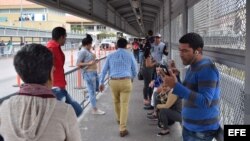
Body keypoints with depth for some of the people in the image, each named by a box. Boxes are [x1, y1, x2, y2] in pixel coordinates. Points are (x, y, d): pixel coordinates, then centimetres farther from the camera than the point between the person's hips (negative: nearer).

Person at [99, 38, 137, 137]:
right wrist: (132, 78, 33)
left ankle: (119, 119, 47)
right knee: (124, 104, -1)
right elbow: (135, 70, 13)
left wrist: (101, 82, 18)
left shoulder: (110, 56, 8)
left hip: (113, 82, 3)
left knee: (116, 102, 24)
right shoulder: (130, 55, 4)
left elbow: (104, 70, 10)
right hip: (125, 82, -2)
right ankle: (122, 129, -3)